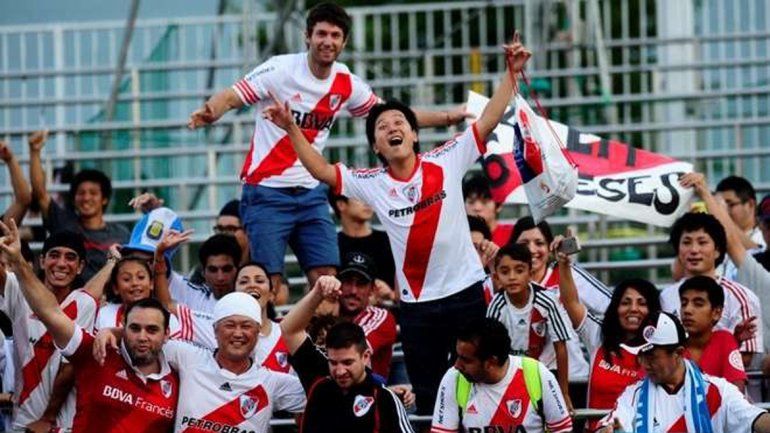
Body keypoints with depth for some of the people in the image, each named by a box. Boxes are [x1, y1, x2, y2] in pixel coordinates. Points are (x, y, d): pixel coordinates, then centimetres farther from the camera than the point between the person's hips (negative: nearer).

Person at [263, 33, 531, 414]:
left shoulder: (447, 161, -4)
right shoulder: (370, 184, 1)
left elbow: (488, 121, -7)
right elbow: (321, 171, -1)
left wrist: (511, 73, -15)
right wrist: (292, 130, -11)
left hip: (465, 292, -2)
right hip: (416, 303, 2)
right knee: (426, 393, 8)